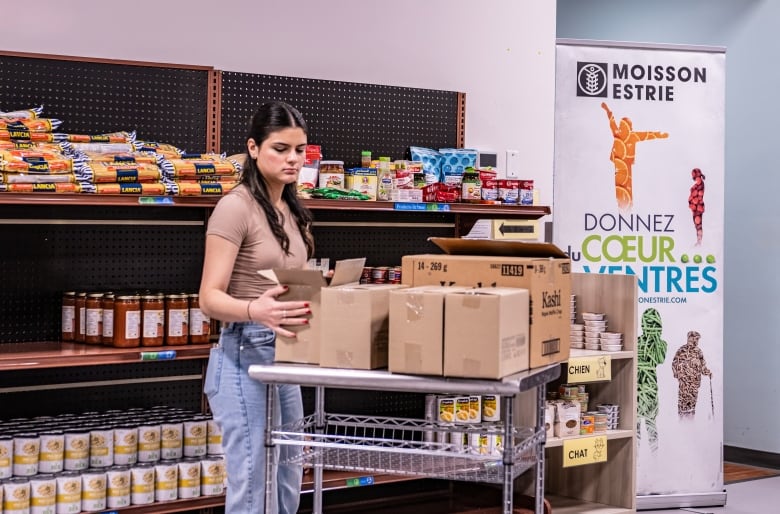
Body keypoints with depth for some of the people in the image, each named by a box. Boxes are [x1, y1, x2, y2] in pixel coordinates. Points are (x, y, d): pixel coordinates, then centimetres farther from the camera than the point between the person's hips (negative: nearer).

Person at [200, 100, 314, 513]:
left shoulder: (293, 211, 12)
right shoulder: (236, 207, -13)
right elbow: (210, 298, -18)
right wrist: (256, 311, -37)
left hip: (287, 356, 9)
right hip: (246, 354, -9)